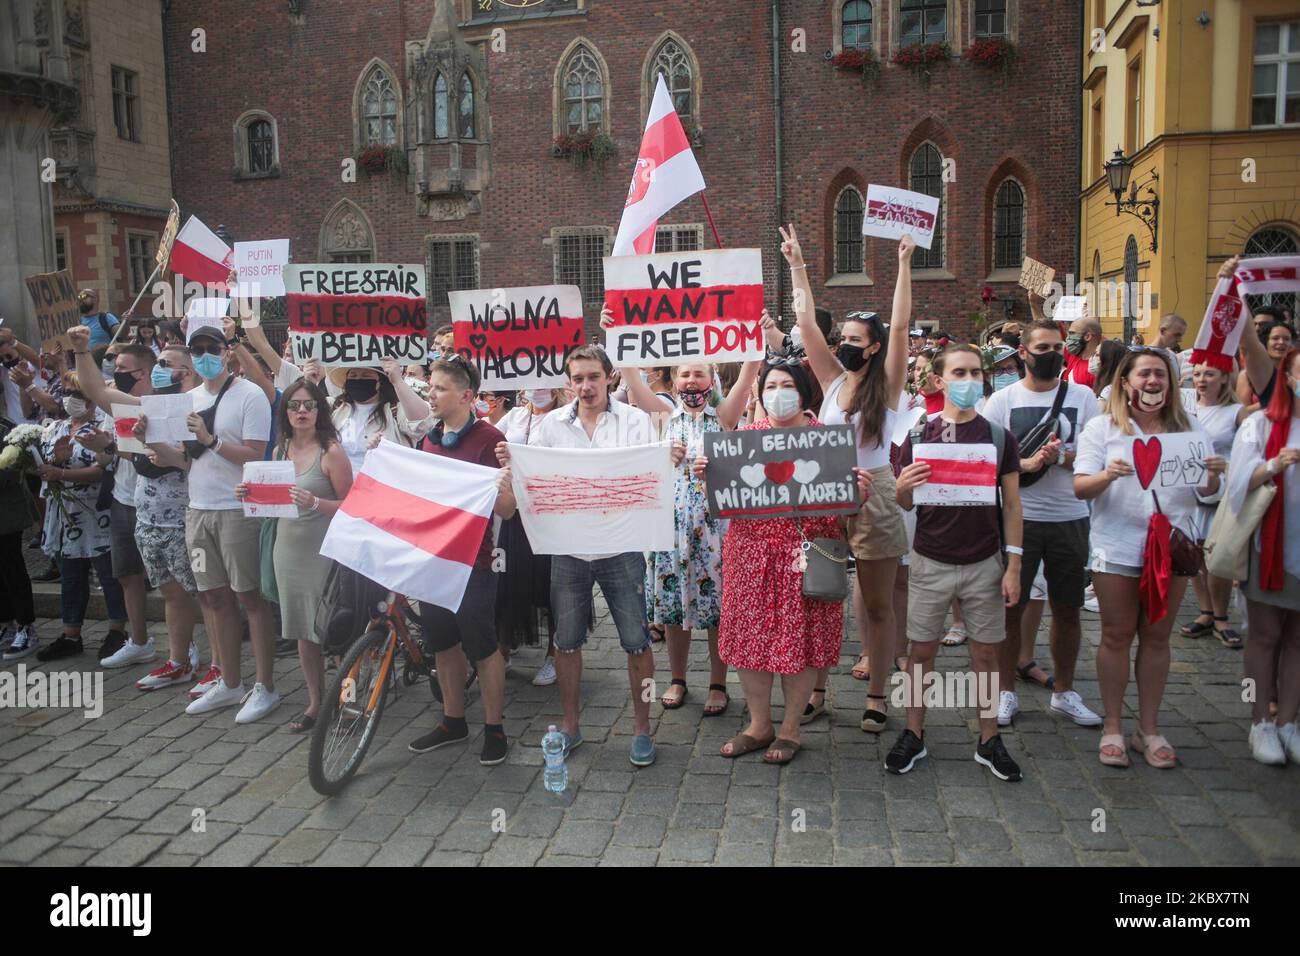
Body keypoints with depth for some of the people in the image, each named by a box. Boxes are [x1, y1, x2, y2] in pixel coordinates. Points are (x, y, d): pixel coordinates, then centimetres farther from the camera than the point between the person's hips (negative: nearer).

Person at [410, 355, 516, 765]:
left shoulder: (489, 439, -12)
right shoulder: (429, 440, 9)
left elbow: (507, 510, -14)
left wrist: (503, 487, -36)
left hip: (471, 561, -7)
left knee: (482, 646, 3)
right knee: (442, 643, 16)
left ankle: (494, 728, 18)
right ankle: (453, 722, 31)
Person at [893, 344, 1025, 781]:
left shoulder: (999, 437, 1)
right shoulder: (919, 437, 0)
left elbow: (1012, 505, 3)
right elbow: (905, 504, 4)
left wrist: (1014, 566, -2)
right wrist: (902, 488, -20)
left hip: (984, 563, 0)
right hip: (930, 561, 0)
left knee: (985, 652, 8)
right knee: (922, 650, 7)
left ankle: (989, 740, 21)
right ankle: (913, 735, 20)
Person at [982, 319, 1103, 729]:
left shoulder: (1082, 396, 6)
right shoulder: (1002, 400, 3)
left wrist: (1061, 456, -18)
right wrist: (1025, 464, -20)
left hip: (1071, 517, 2)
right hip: (1018, 517, -2)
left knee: (1067, 608, 10)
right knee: (1011, 606, 4)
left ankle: (1064, 691, 26)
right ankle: (1006, 691, 18)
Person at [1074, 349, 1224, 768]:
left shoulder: (1189, 427, 8)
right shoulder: (1102, 427, 0)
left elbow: (1206, 491, 8)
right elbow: (1080, 487, -7)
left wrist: (1214, 475, -15)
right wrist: (1108, 475, -28)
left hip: (1172, 544, 2)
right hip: (1117, 547, -2)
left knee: (1157, 637, 9)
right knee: (1117, 636, 4)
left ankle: (1149, 728, 20)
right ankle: (1112, 727, 15)